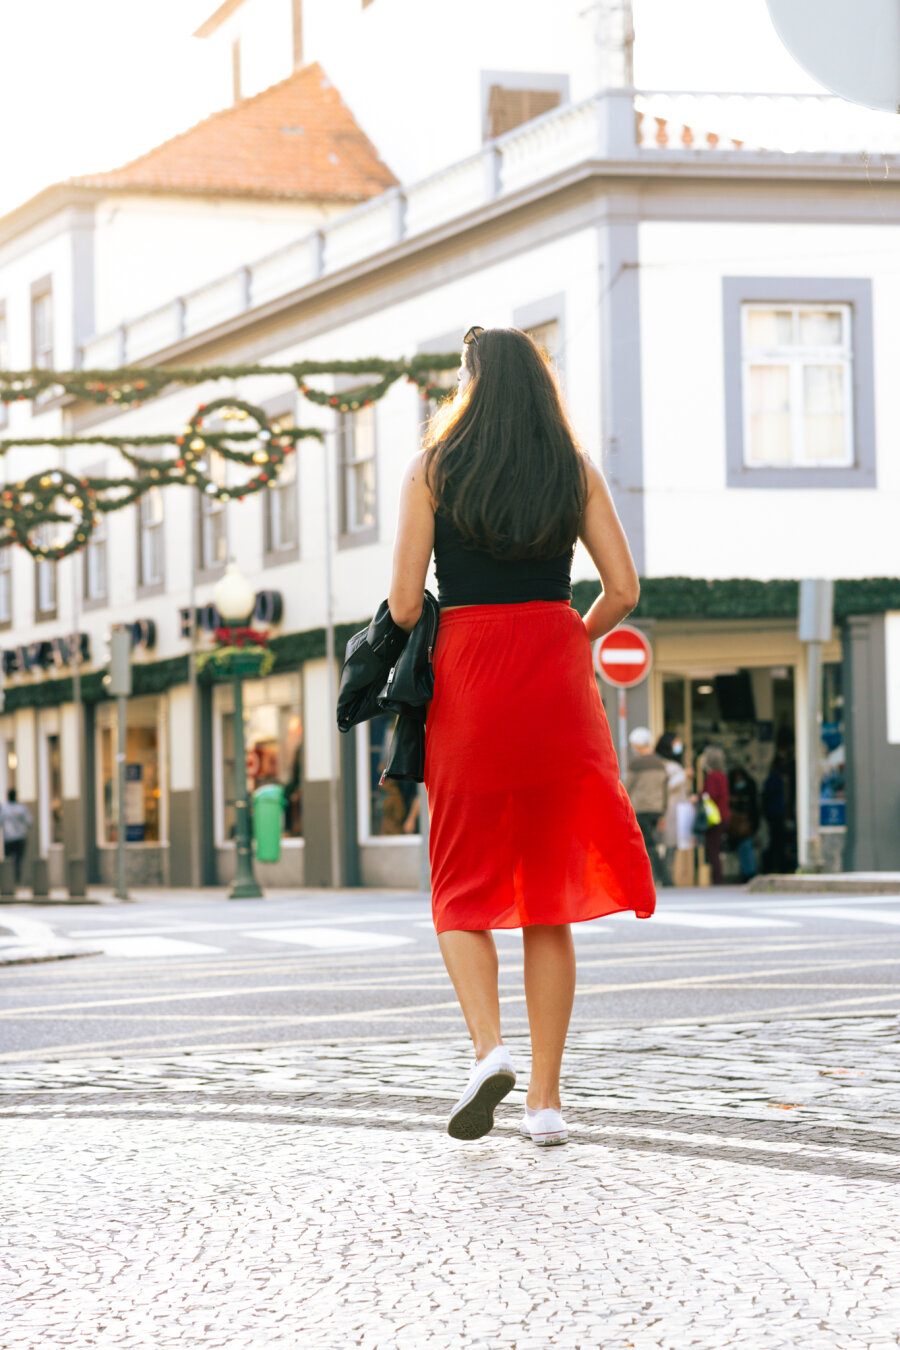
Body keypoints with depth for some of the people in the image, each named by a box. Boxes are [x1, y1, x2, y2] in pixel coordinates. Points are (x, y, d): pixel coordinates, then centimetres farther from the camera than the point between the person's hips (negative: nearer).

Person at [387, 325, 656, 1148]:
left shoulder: (434, 470, 1)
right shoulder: (576, 471, 6)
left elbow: (404, 601, -5)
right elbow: (624, 591, 3)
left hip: (468, 678, -2)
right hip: (557, 673, 2)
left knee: (464, 890, 10)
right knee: (550, 895, 7)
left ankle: (489, 1048, -13)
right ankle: (545, 1098, 5)